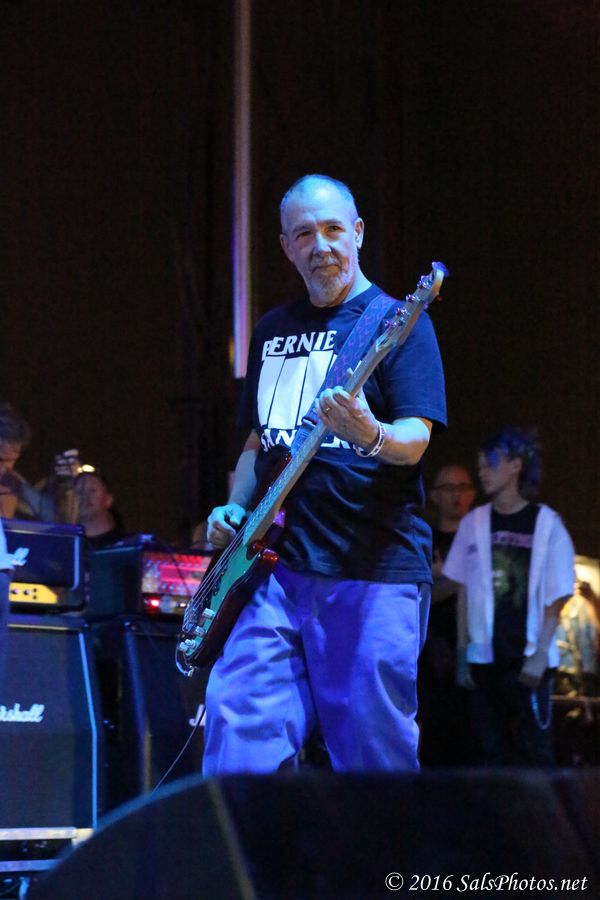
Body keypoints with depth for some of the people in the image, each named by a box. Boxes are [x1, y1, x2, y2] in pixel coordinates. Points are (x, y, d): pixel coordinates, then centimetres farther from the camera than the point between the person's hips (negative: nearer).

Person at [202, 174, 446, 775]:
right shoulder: (273, 330, 19)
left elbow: (415, 440, -9)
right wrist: (234, 510, 10)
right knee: (238, 728, -6)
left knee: (372, 756, -5)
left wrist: (370, 436, -30)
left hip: (373, 568, -5)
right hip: (277, 564, 5)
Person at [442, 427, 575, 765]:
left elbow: (556, 600, -2)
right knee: (493, 750, 4)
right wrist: (462, 653, 4)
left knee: (534, 749, -5)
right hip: (485, 657, 3)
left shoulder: (546, 523, 0)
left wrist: (540, 654, -11)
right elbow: (465, 593, 11)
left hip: (528, 660, -3)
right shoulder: (474, 523, 9)